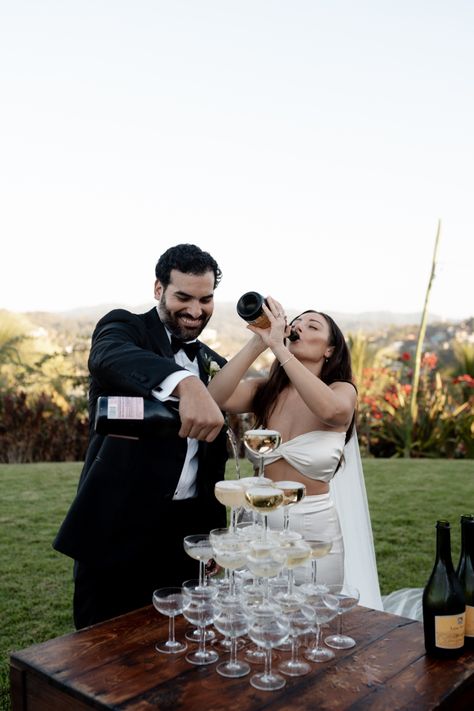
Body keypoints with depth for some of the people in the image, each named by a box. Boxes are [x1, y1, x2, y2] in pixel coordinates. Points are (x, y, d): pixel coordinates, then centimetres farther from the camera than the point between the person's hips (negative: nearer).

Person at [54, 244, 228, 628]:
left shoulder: (215, 364, 12)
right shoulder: (124, 326, -4)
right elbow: (110, 358, -30)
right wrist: (187, 384, -49)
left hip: (188, 533, 5)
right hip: (118, 529, -4)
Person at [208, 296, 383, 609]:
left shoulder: (343, 391, -7)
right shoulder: (266, 390, 0)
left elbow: (330, 409, -32)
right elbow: (217, 397, -18)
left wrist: (278, 347, -32)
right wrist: (258, 342, -21)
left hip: (317, 527, -3)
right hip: (261, 524, 3)